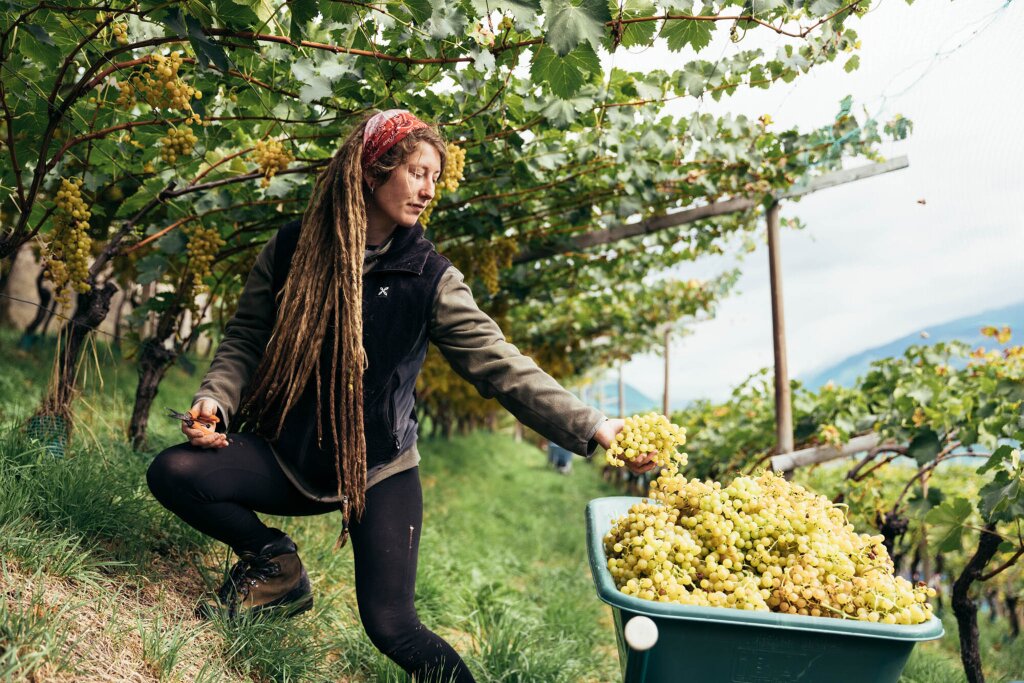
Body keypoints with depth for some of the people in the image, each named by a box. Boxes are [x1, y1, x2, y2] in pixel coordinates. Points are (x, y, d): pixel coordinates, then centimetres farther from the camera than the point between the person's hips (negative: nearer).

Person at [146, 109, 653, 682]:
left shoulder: (430, 279, -9)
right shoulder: (293, 250, -3)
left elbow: (503, 368, -16)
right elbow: (246, 339, 6)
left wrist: (590, 428, -28)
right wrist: (216, 398, -15)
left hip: (378, 470, -3)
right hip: (288, 454, 3)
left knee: (392, 625, -16)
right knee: (173, 473, -16)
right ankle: (274, 562, 9)